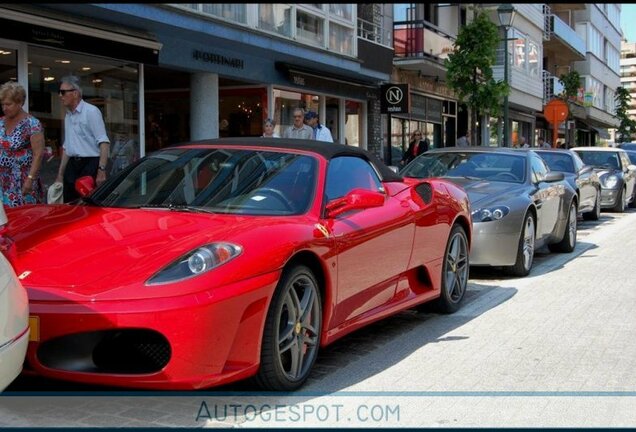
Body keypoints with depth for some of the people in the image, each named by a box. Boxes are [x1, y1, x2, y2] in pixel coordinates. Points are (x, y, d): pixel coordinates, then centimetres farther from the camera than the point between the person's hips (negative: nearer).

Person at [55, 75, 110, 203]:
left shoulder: (91, 111, -8)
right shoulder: (68, 116, 17)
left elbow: (104, 143, -15)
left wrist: (101, 170, -24)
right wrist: (60, 174, 20)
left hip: (90, 165, -8)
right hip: (72, 166, 8)